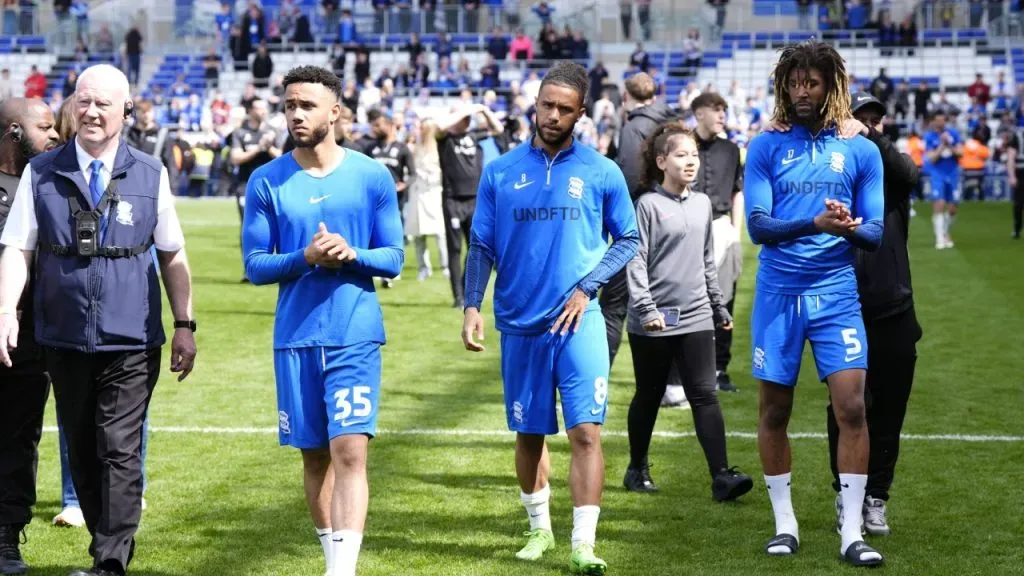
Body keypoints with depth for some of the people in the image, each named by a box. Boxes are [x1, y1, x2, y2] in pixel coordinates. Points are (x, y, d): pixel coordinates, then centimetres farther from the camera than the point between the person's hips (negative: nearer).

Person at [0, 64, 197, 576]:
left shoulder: (150, 174, 3)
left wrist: (184, 325, 4)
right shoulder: (41, 173, 3)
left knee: (120, 452, -8)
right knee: (81, 454, 10)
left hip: (131, 343, -2)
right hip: (65, 341, 2)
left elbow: (172, 255, 7)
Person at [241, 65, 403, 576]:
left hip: (355, 335, -2)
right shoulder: (267, 181, 2)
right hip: (295, 337, 2)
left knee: (350, 451, -12)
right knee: (315, 456, 11)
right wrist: (306, 257, -17)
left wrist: (352, 254, -18)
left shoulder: (372, 177, 0)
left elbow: (393, 258, 3)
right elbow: (255, 265, 1)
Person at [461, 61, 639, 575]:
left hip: (579, 320, -2)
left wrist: (587, 286, -6)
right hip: (519, 323, 2)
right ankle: (539, 528, 30)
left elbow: (629, 239, 7)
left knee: (585, 430, -12)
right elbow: (482, 247, 7)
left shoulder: (601, 172, 1)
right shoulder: (500, 172, 5)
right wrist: (472, 307, -4)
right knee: (529, 433, 12)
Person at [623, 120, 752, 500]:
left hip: (696, 318, 4)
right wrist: (645, 308, -19)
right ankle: (637, 469, 24)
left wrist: (719, 307, 21)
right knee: (649, 396, 8)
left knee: (704, 396, -5)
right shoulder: (649, 205, -6)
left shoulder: (702, 204, 11)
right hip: (654, 322, -4)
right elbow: (636, 261, -11)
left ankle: (722, 476, -12)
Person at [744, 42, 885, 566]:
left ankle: (852, 533, -2)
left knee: (852, 407, -9)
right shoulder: (766, 147, 3)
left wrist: (850, 228, -20)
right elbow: (757, 225, -7)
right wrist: (814, 223, -23)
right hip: (778, 293, 0)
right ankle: (784, 523, 20)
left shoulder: (860, 151, 5)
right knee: (775, 410, 6)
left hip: (837, 294, 0)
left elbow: (875, 233, 4)